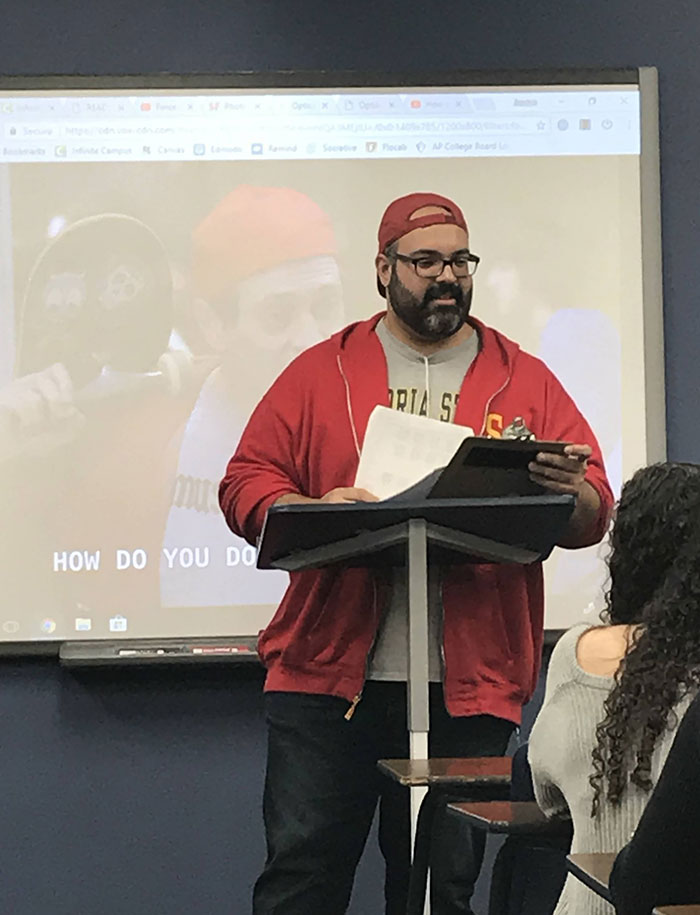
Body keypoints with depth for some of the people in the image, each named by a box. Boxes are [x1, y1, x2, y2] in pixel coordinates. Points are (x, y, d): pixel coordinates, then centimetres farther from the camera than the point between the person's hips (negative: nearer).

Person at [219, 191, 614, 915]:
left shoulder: (525, 381, 11)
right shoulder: (320, 372, 10)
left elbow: (594, 515, 7)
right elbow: (246, 483, 5)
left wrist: (567, 491, -17)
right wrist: (315, 512, -15)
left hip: (467, 687, 1)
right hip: (328, 673, 0)